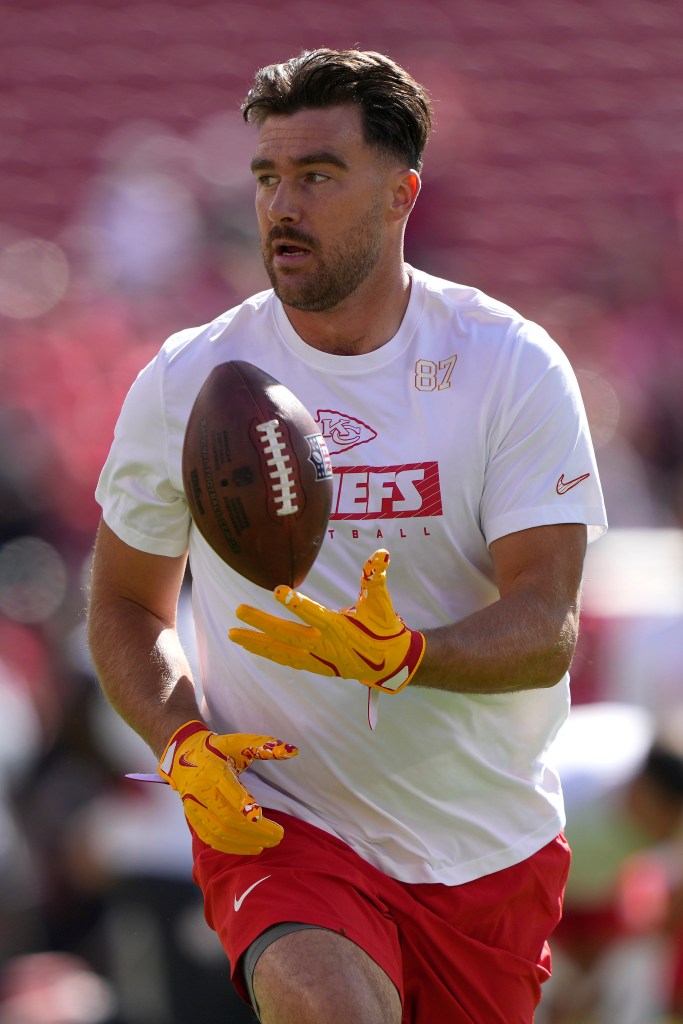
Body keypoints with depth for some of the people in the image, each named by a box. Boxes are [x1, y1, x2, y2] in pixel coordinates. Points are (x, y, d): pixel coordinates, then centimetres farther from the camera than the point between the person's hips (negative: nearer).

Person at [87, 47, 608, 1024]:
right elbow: (126, 605, 11)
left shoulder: (514, 366, -6)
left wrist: (403, 655, -32)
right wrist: (184, 741, -8)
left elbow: (545, 632, -12)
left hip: (491, 850, 2)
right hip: (277, 825, -2)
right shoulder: (184, 382, -3)